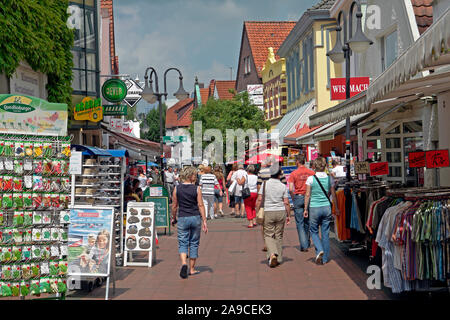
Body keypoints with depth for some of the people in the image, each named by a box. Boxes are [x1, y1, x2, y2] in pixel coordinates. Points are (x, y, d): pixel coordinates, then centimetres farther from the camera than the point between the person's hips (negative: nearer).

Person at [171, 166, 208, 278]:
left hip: (182, 218, 0)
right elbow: (200, 205, -6)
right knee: (194, 243, 12)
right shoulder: (197, 189, -5)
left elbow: (174, 206, 4)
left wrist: (173, 218, 18)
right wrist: (204, 221, -3)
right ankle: (192, 269, 18)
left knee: (182, 243, 5)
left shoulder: (177, 189, -1)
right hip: (195, 218, 0)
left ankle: (184, 263, -21)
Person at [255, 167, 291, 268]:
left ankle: (272, 254, -18)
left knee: (268, 235, 5)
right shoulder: (283, 186, -1)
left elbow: (259, 200, -6)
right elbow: (286, 203, -2)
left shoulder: (265, 184, -2)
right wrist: (288, 215, 7)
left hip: (268, 212, -1)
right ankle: (278, 259, 16)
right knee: (279, 236, 12)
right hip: (281, 212, 1)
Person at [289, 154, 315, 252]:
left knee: (300, 223, 1)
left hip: (298, 197, -3)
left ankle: (304, 245, -4)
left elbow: (290, 189, -12)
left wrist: (293, 199, 2)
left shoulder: (294, 173, -7)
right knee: (308, 222, 16)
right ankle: (307, 243, 26)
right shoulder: (311, 172, 1)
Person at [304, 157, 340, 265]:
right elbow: (333, 194, 7)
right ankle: (325, 258, 12)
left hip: (314, 208, -2)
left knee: (314, 231, 12)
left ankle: (319, 250, -11)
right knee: (325, 233, 9)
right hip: (326, 207, 3)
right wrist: (336, 208, 18)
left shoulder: (311, 179, -8)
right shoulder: (329, 178, 0)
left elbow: (308, 195, -7)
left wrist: (306, 209, 1)